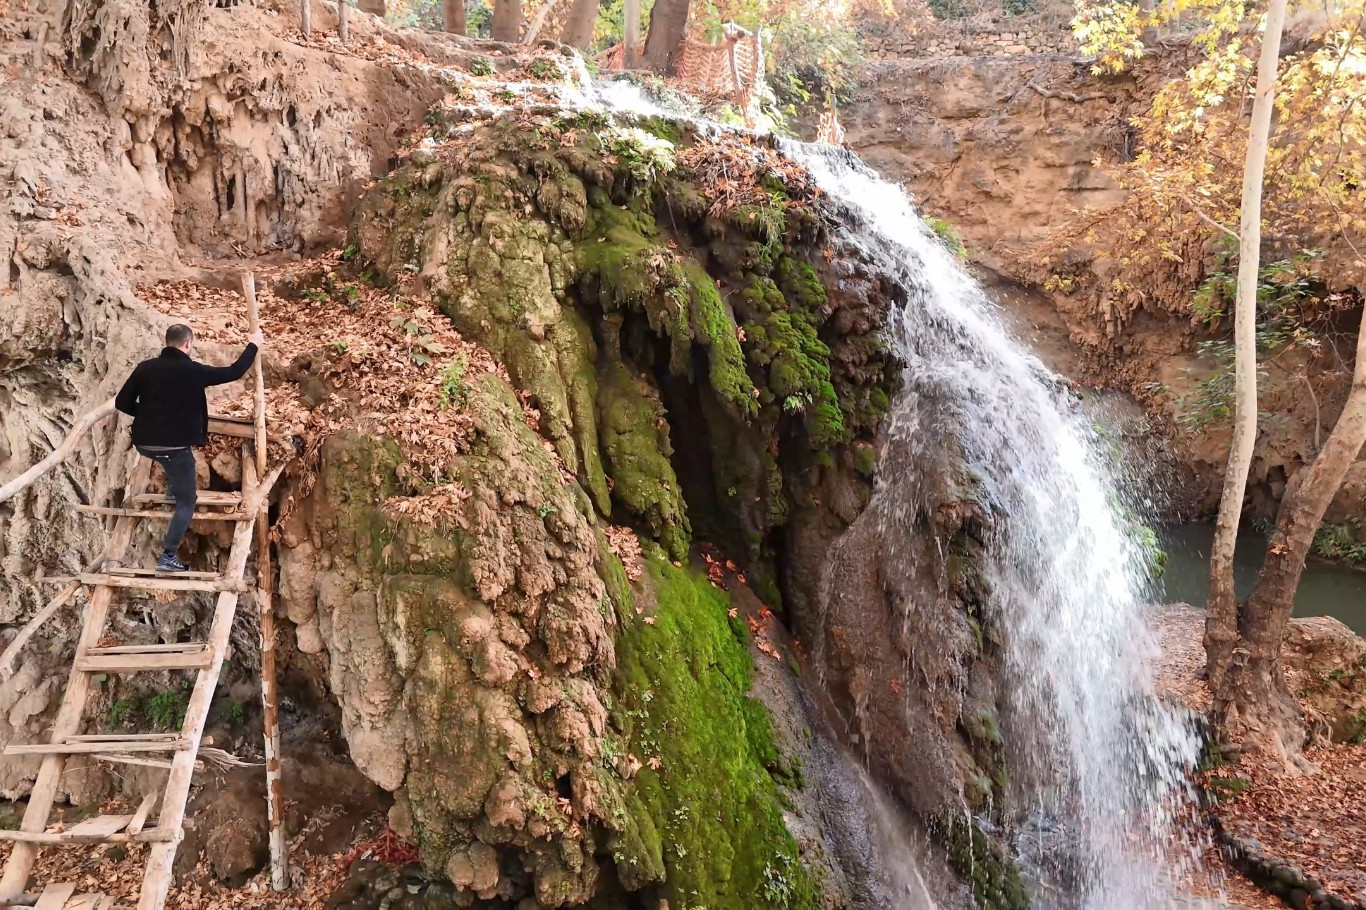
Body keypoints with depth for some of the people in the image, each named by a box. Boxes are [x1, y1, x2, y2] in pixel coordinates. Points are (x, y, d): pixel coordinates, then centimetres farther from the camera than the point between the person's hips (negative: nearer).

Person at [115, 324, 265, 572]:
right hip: (176, 446, -5)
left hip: (145, 444, 5)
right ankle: (168, 557, 0)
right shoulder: (193, 371, -10)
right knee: (186, 501, 9)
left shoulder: (145, 368, 1)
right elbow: (234, 372, 1)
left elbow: (122, 402, 3)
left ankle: (173, 488, 47)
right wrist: (253, 345, 14)